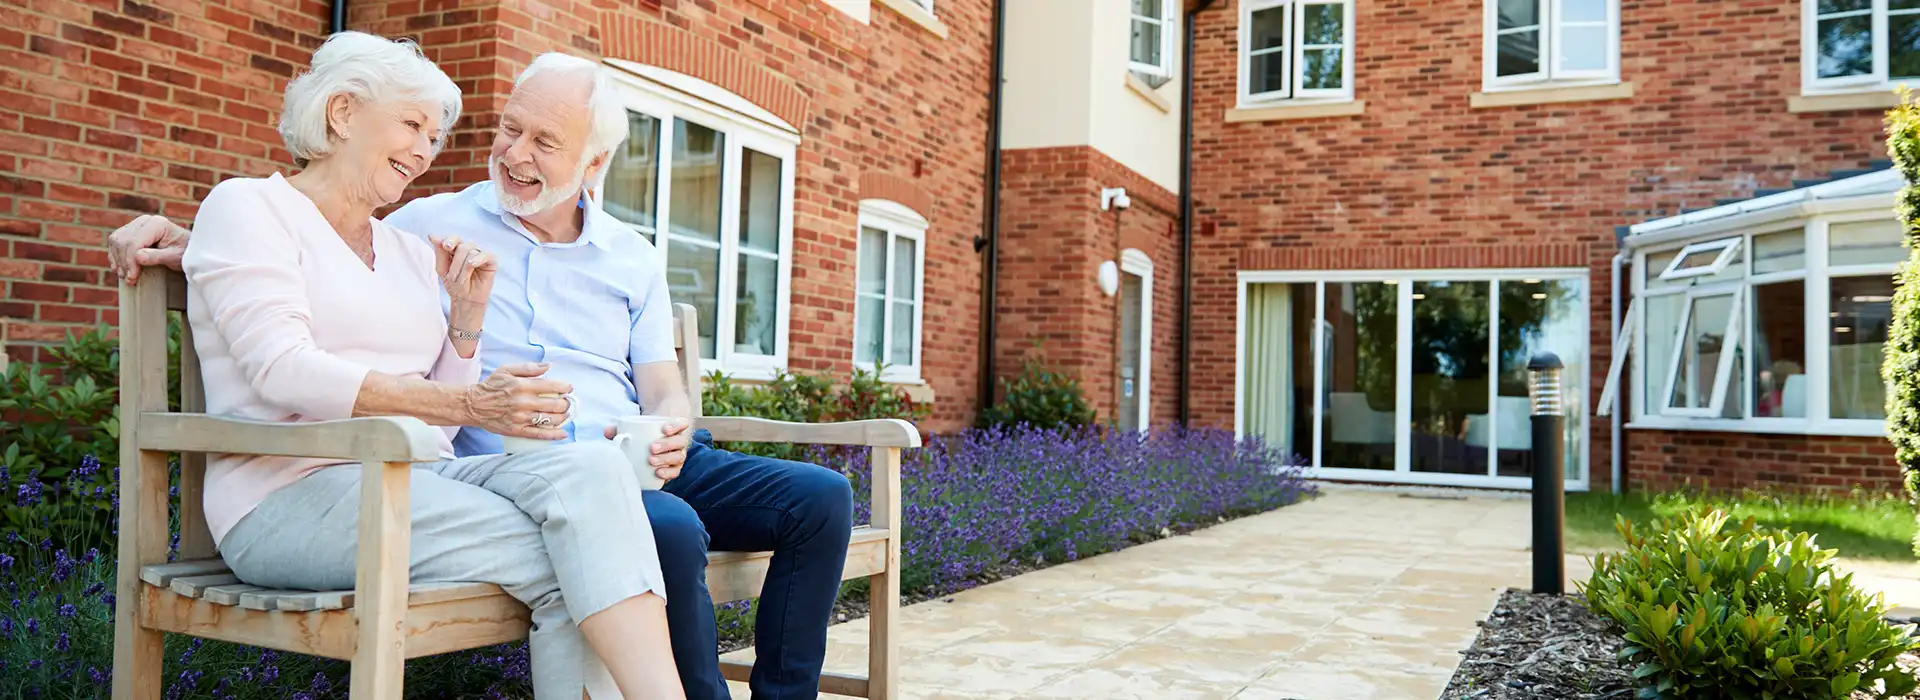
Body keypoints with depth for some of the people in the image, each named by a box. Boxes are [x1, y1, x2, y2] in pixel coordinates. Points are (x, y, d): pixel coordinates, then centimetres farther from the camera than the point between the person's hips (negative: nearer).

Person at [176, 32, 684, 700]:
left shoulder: (412, 252, 22)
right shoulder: (247, 206, 5)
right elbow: (285, 372, -13)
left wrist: (467, 315, 3)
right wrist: (469, 405, -23)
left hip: (417, 477, 5)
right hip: (294, 493, -5)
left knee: (590, 467, -27)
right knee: (559, 560, -28)